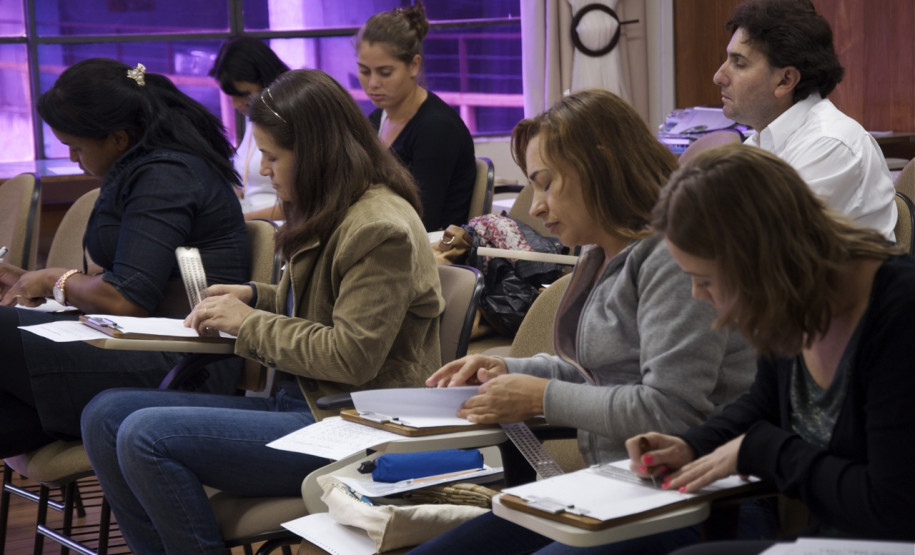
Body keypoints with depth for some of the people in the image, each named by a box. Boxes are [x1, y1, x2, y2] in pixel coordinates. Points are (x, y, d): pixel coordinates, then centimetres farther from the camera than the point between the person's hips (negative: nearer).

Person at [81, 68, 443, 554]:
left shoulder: (381, 230, -16)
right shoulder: (329, 213, 13)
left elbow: (352, 357, -21)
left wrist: (249, 323, -11)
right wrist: (255, 296, 11)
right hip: (303, 402, 10)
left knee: (145, 436, -23)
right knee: (105, 416, 1)